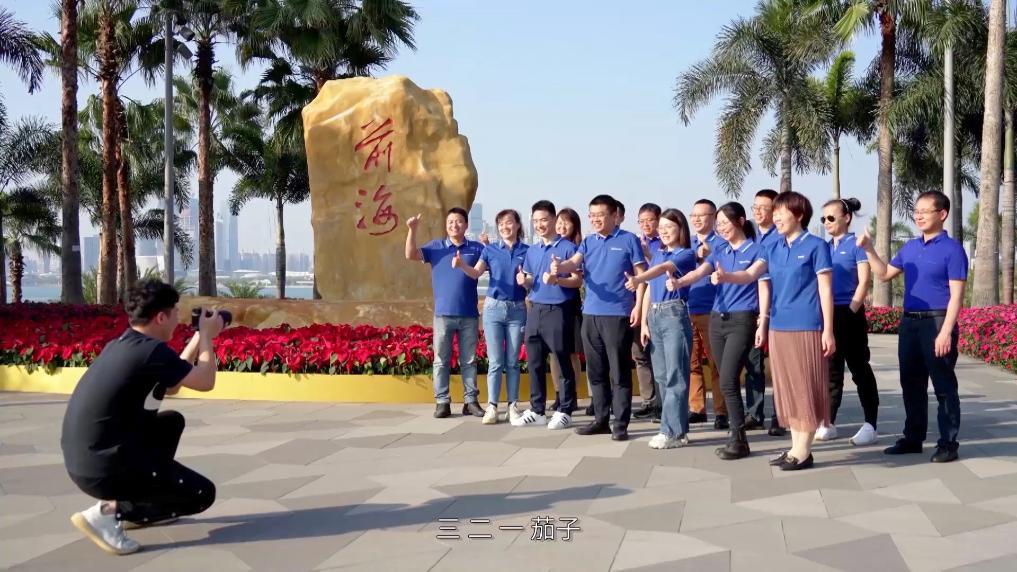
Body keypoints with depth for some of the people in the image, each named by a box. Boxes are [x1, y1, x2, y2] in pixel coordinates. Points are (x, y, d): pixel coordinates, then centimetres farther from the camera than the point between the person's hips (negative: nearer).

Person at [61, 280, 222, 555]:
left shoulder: (121, 345, 11)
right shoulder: (152, 350, -16)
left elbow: (170, 386, 23)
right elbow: (205, 382, -5)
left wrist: (199, 338, 22)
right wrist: (207, 336, 8)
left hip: (82, 457, 9)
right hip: (103, 467, -9)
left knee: (172, 422, 27)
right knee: (203, 494, 1)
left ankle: (137, 507, 22)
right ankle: (109, 512, -6)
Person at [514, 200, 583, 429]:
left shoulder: (567, 248, -5)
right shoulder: (532, 251, 14)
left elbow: (578, 280, -8)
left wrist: (557, 280, -25)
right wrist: (524, 280, -4)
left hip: (558, 311, -6)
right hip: (535, 310, 6)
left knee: (563, 363, 0)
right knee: (535, 362, 9)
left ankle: (564, 411, 8)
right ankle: (536, 410, 17)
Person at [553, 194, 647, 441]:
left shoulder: (628, 240, -1)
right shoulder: (588, 242, 12)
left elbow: (641, 274, -3)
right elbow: (574, 263, -5)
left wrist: (638, 306, -11)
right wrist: (559, 266, -28)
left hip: (618, 315, -5)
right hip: (590, 314, 6)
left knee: (619, 372, -2)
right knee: (596, 372, 11)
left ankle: (620, 424, 3)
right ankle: (601, 420, 21)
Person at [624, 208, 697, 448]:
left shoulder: (686, 255, -4)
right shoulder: (657, 253, 16)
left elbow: (664, 268, -24)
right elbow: (649, 290, 14)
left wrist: (638, 279, -42)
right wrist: (644, 323, 7)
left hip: (674, 314, -7)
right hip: (654, 315, 7)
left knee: (674, 375, -6)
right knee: (661, 375, 8)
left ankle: (673, 431, -5)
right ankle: (677, 428, 15)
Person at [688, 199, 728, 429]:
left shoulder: (720, 244, 1)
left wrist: (708, 256, -23)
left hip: (711, 312, -5)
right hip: (686, 310, 5)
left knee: (716, 363, -1)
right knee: (691, 362, 7)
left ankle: (721, 412, 4)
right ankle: (696, 408, 15)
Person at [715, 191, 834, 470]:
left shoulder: (816, 246, -5)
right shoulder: (774, 249, 13)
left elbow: (825, 290, -7)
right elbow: (751, 274, 0)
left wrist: (828, 330, -11)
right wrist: (726, 276, -21)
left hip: (806, 328, -7)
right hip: (779, 327, 7)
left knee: (805, 389, -2)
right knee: (787, 389, 10)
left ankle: (803, 451, 4)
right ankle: (795, 447, 18)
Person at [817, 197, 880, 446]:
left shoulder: (856, 244, -5)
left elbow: (864, 282, -11)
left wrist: (850, 312, -15)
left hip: (850, 314, -6)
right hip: (827, 314, 6)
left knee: (859, 369, 0)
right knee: (830, 369, 9)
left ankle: (870, 425, 5)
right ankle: (828, 423, 15)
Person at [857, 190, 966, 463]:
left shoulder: (952, 248, -9)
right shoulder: (910, 247, 12)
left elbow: (956, 295, -14)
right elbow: (885, 274, 20)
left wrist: (946, 332, -21)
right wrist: (868, 249, 7)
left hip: (937, 322, -7)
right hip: (909, 322, 7)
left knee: (943, 386, 0)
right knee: (911, 383, 13)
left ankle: (948, 443, 8)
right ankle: (913, 438, 23)